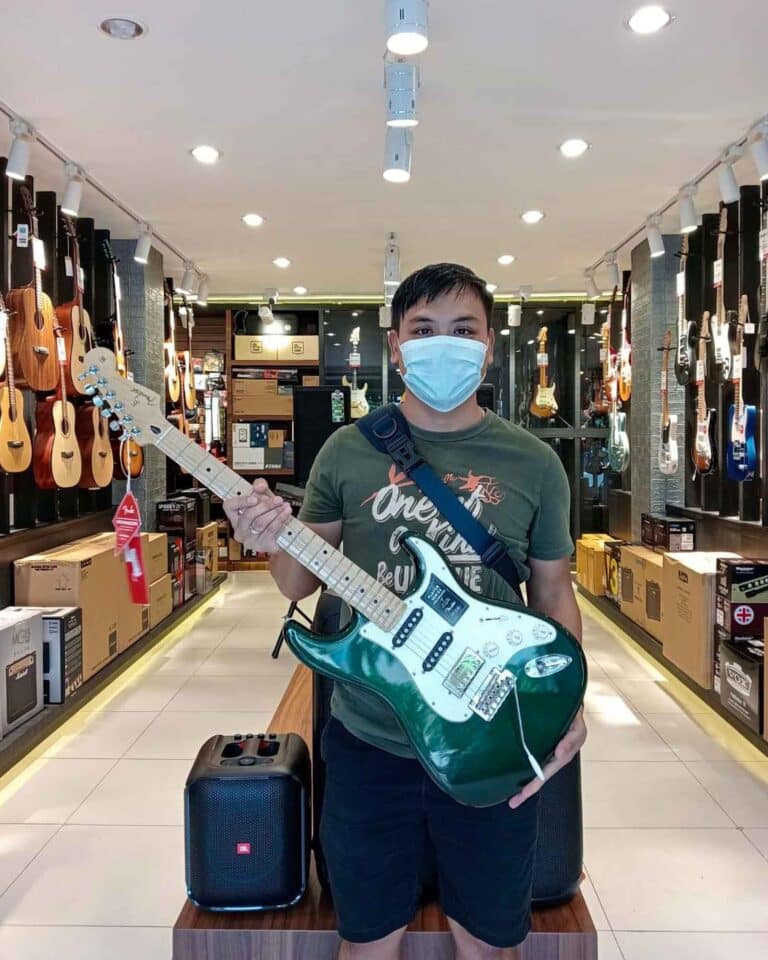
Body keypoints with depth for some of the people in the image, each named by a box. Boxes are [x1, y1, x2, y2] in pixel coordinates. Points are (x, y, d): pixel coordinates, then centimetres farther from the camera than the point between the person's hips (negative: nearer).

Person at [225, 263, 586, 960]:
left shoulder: (533, 463, -2)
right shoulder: (349, 450, -2)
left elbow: (553, 592, 5)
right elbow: (303, 581, 3)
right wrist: (277, 543, -19)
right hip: (367, 743, 1)